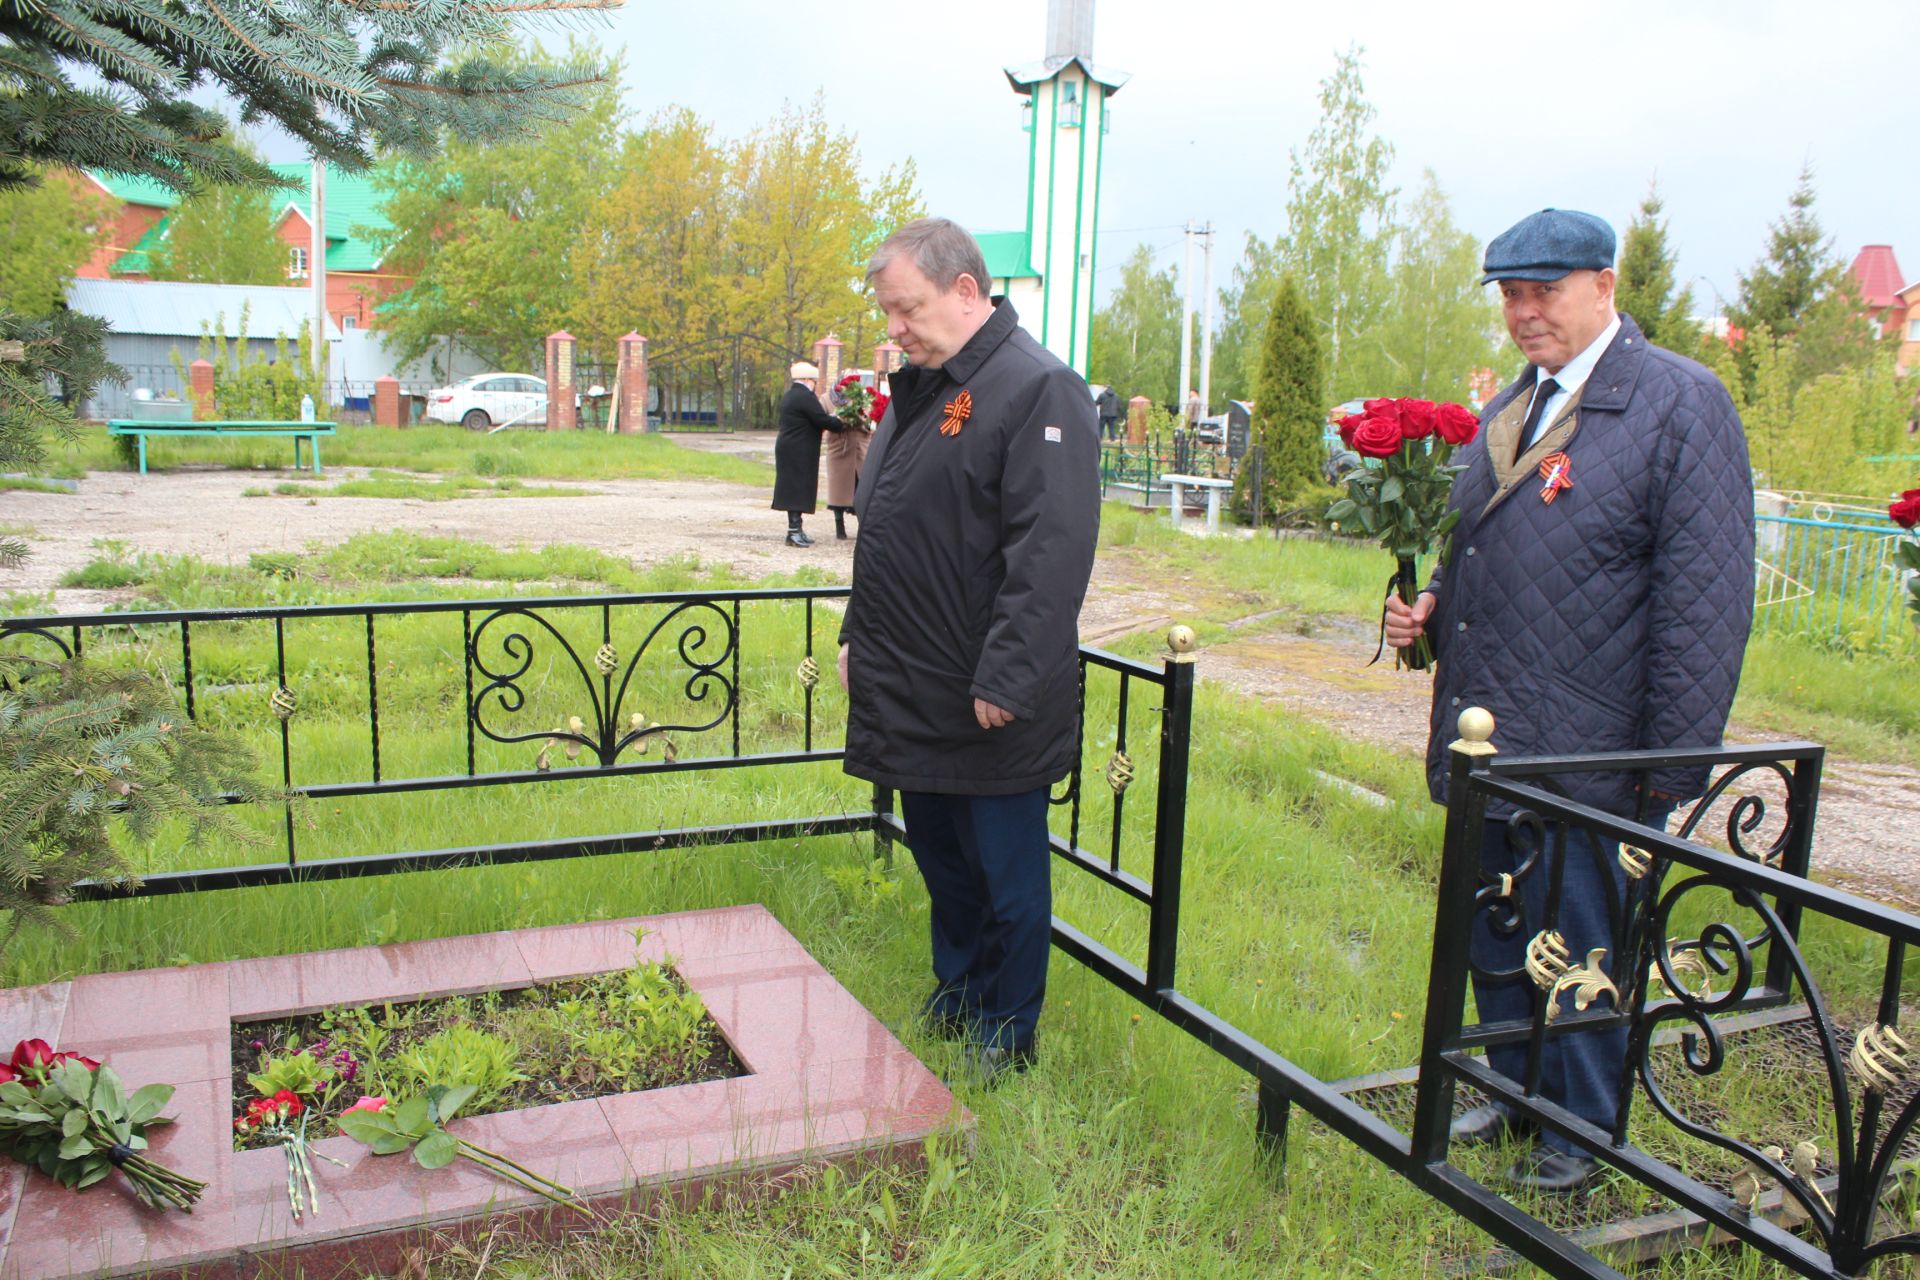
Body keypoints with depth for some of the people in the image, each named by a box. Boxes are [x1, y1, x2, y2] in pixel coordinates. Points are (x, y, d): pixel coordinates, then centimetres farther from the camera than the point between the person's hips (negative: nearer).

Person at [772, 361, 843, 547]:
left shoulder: (789, 396, 16)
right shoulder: (806, 397, -15)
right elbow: (824, 421, -17)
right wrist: (841, 423, -1)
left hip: (789, 450, 10)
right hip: (799, 453, -10)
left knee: (795, 489, 11)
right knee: (798, 489, -8)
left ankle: (795, 529, 15)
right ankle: (794, 531, -10)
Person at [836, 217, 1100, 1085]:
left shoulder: (1038, 389, -15)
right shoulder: (917, 389, 14)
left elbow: (1052, 551, -23)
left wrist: (1006, 681, -24)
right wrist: (858, 635, 19)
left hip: (990, 714, -8)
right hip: (910, 691, 9)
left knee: (1007, 876, 6)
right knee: (939, 858, 20)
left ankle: (1007, 1039, 22)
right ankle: (954, 999, 37)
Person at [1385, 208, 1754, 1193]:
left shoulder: (1682, 403, -9)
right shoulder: (1508, 410, 14)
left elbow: (1705, 602, -13)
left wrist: (1675, 769, -15)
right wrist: (1430, 607, 5)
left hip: (1586, 759, -7)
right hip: (1487, 744, 7)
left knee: (1583, 954, 8)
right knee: (1496, 947, 19)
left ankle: (1584, 1133, 29)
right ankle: (1518, 1094, 39)